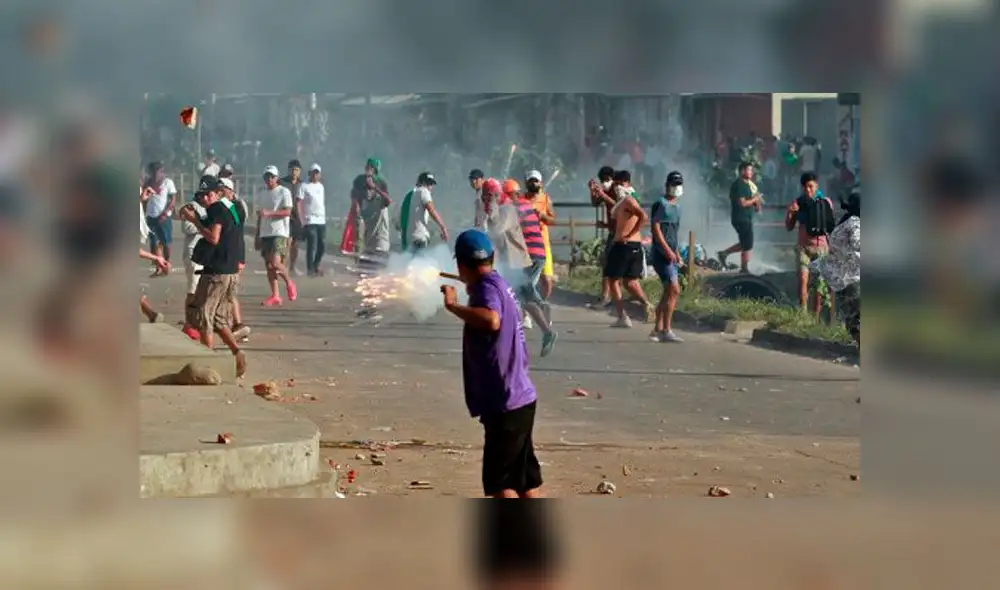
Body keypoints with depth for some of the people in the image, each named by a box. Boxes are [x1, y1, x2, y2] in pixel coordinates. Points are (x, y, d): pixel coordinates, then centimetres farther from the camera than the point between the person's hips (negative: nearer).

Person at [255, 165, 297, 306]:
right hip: (265, 234, 7)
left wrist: (269, 213, -24)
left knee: (275, 262, -19)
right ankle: (275, 296, 8)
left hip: (280, 233, -7)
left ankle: (289, 283, 7)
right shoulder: (262, 195, 16)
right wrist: (257, 236, 19)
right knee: (268, 264, 4)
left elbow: (287, 212, -14)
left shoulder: (284, 192, -4)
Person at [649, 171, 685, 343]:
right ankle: (666, 331, -13)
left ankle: (658, 330, 16)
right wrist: (667, 250, -21)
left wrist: (677, 253, 22)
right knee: (674, 290, -15)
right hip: (662, 253, -9)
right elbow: (656, 228, -15)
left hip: (671, 255, 9)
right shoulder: (660, 204, -9)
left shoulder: (676, 206, 18)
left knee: (668, 292, 10)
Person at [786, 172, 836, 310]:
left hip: (821, 247, 1)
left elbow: (831, 225, 7)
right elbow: (789, 227, -2)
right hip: (803, 246, -1)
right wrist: (789, 213, -19)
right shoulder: (797, 203, -3)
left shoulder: (826, 202, -2)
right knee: (803, 279, -12)